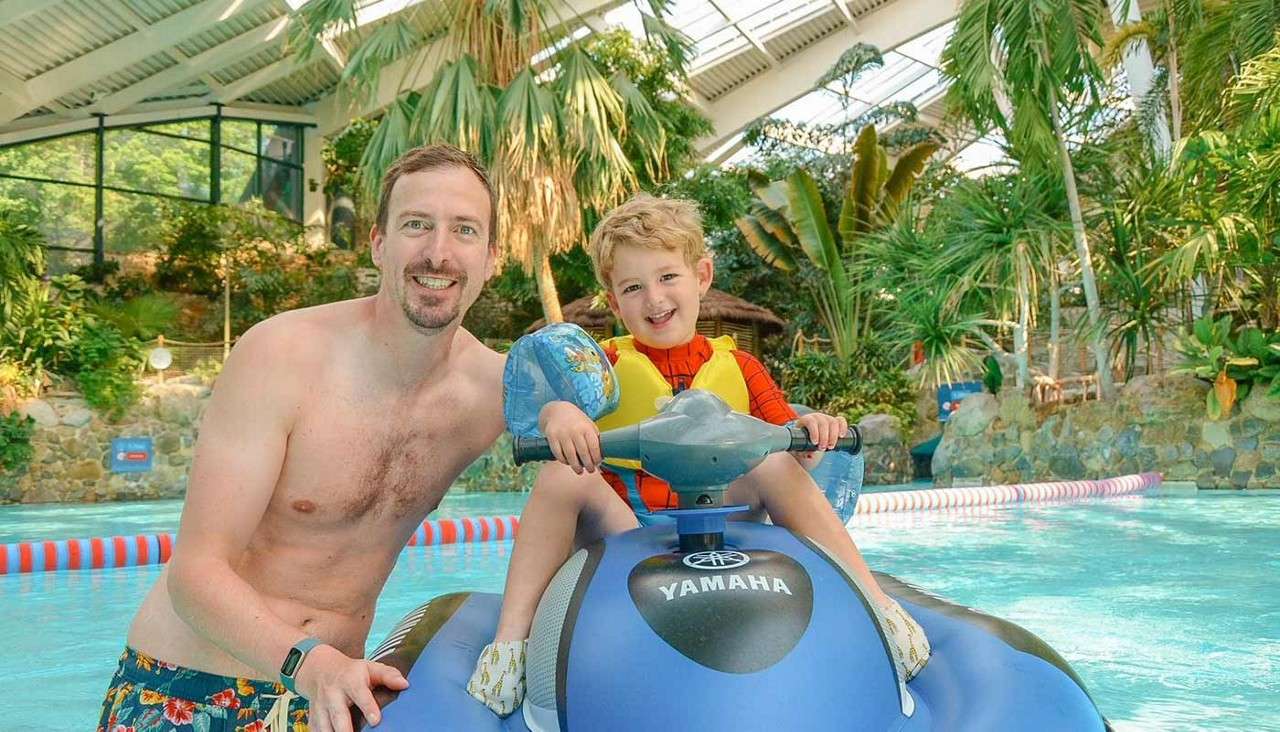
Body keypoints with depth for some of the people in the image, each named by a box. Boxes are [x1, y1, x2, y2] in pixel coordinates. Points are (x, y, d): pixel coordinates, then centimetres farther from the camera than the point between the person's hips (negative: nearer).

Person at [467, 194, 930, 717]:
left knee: (772, 464, -21)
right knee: (562, 475, -26)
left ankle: (875, 604, -18)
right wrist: (561, 415, -36)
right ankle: (510, 641, -27)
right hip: (623, 529, -1)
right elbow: (554, 408, -12)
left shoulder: (737, 368, 12)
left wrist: (811, 430, -18)